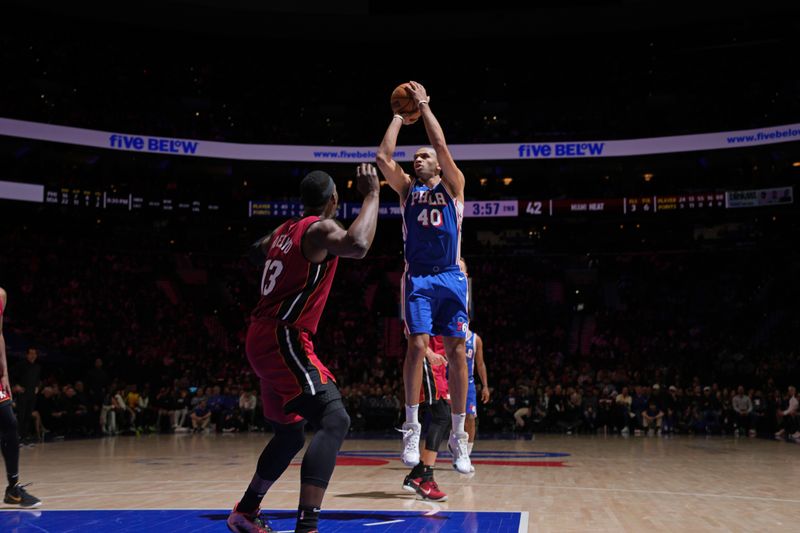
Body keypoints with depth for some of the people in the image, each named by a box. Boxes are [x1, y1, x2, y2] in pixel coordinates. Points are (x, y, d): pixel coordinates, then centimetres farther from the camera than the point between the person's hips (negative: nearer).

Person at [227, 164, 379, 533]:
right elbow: (357, 245, -34)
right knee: (335, 420, -23)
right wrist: (371, 194, -23)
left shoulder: (285, 230, 15)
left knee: (291, 433, 23)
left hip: (265, 340, 10)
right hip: (283, 340, -10)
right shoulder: (320, 228, -11)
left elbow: (259, 248, 38)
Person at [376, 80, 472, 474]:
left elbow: (441, 144, -3)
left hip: (450, 278, 0)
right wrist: (400, 117, 10)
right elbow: (383, 156, 3)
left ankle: (457, 434, 3)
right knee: (417, 345, -13)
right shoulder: (407, 189, 15)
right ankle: (412, 428, -5)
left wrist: (424, 106, 4)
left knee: (456, 350, -2)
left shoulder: (452, 186, 10)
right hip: (417, 278, 1)